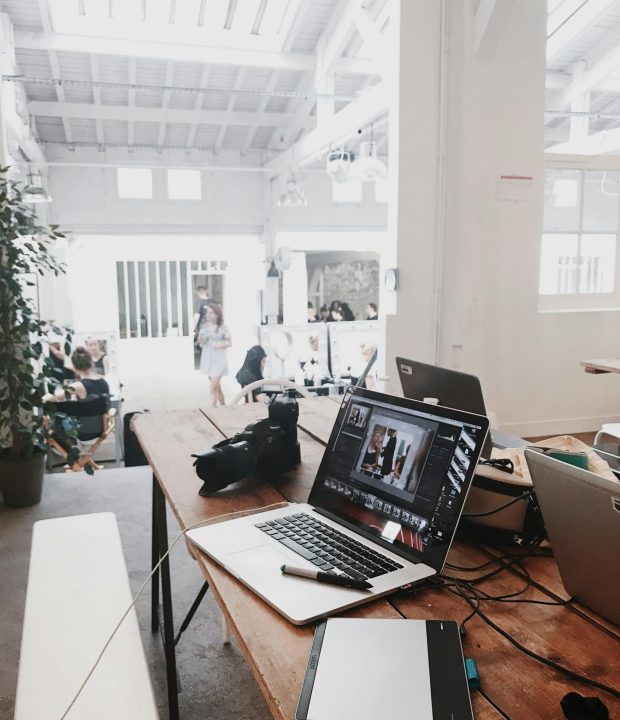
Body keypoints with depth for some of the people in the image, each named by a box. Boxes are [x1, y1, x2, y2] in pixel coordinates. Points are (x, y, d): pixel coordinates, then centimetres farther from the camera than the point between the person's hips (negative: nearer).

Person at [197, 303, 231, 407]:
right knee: (217, 386, 14)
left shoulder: (222, 328, -9)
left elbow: (230, 343, -1)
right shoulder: (204, 326, 2)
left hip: (219, 360, -5)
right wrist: (202, 339, -15)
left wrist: (222, 345, -19)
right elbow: (200, 342, 7)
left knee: (213, 387, -13)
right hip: (208, 359, 5)